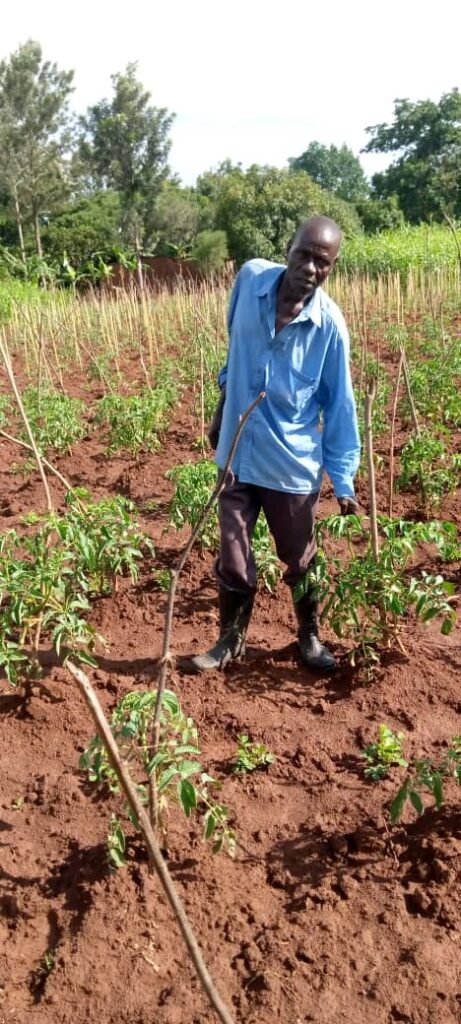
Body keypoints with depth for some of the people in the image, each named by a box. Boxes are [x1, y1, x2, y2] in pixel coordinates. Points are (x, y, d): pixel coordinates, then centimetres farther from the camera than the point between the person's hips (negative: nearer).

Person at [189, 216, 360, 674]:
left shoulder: (330, 325, -15)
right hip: (237, 452, 2)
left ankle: (309, 637, 38)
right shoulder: (251, 278, -9)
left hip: (293, 463, -2)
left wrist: (344, 479, -8)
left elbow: (339, 406, -7)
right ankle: (231, 639, 33)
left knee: (299, 558, 15)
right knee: (233, 557, 11)